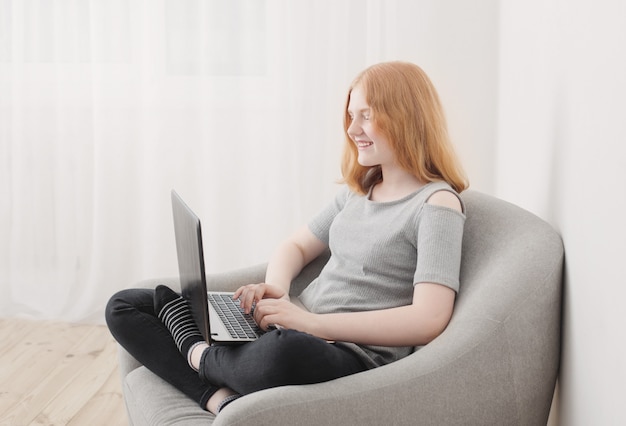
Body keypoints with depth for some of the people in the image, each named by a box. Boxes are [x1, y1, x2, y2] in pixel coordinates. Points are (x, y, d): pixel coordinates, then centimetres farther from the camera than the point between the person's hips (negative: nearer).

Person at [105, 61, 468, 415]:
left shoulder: (437, 203, -7)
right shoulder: (357, 190, 16)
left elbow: (429, 319, -18)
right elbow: (296, 247, 22)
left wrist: (312, 322, -21)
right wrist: (275, 290, -3)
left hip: (355, 359, -8)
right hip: (299, 336, 8)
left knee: (281, 353, -45)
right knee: (125, 306, 3)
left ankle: (202, 356, -10)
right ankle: (221, 400, -20)